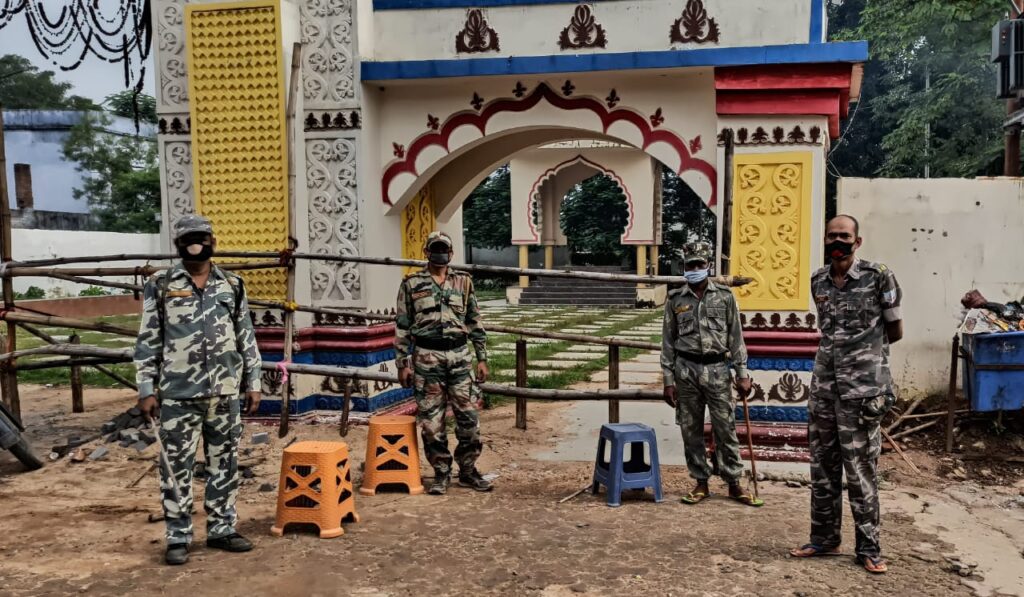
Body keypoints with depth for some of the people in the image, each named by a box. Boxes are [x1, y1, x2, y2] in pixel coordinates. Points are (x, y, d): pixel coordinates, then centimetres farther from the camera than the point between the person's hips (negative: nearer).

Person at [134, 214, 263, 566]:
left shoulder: (232, 286, 8)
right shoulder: (160, 287, 1)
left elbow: (247, 339, 11)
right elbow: (147, 342, 1)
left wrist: (253, 383, 7)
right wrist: (146, 389, -4)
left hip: (225, 392, 3)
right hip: (178, 394, -2)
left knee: (224, 465, 10)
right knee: (177, 468, 3)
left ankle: (221, 529, 22)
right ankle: (178, 538, 13)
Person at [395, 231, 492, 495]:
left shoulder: (464, 282, 8)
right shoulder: (411, 284, 2)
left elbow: (475, 322, 11)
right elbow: (402, 326, 2)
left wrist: (482, 358, 6)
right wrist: (403, 363, -3)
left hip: (459, 356, 2)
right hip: (427, 358, -2)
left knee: (468, 417, 3)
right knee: (431, 420, 3)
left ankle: (468, 471, 19)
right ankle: (441, 473, 16)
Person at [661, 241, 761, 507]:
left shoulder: (725, 296, 2)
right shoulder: (675, 299, 3)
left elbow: (736, 337, 4)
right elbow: (668, 342, 5)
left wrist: (742, 373, -1)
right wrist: (668, 380, 1)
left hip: (717, 369, -1)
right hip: (686, 370, 1)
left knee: (726, 429, 2)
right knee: (691, 431, 7)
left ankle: (734, 484, 14)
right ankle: (701, 484, 19)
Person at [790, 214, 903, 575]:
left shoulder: (878, 277, -6)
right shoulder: (818, 281, 9)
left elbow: (894, 332, 3)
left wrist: (864, 349, 11)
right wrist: (855, 346, 11)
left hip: (862, 390, -5)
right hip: (823, 387, 5)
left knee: (861, 472, 1)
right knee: (822, 468, 11)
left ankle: (868, 549, 13)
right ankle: (824, 539, 23)